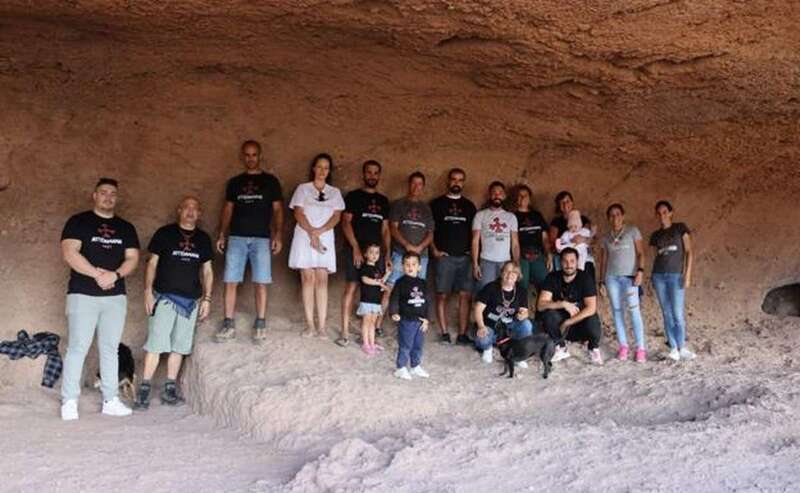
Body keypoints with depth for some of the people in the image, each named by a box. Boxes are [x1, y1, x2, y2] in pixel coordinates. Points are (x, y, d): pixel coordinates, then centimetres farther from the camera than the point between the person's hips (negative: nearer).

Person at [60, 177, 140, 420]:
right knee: (78, 347, -5)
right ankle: (69, 401, 1)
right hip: (83, 295, -4)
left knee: (110, 348, 6)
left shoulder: (126, 228, 14)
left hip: (116, 296, 4)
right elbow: (69, 253, -9)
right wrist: (98, 274, -17)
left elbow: (132, 258, 6)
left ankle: (110, 400, 10)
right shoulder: (78, 222, 3)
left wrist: (114, 275, -13)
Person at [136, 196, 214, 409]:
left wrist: (207, 298, 8)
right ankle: (144, 388, -2)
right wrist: (148, 292, -6)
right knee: (156, 343, -7)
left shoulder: (203, 239, 12)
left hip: (190, 301, 4)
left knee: (179, 346, 6)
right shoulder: (164, 233, 2)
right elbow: (152, 264, 2)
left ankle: (170, 389, 14)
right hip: (164, 297, -3)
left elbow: (207, 271, 15)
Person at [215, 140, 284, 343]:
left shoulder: (270, 181, 8)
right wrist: (222, 235, 6)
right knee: (231, 281, -3)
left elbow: (277, 210, 5)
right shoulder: (234, 182, 15)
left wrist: (278, 235, -6)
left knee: (260, 283, -4)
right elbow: (228, 210, 16)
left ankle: (260, 325, 4)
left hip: (262, 238, -2)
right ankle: (228, 325, 3)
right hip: (236, 237, 2)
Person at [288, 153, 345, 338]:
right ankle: (310, 324, -3)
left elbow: (336, 217, 3)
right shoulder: (303, 188, 9)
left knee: (322, 279, -4)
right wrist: (311, 233, -13)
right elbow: (298, 213, -1)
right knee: (308, 278, -5)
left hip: (325, 238, 1)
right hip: (304, 237, -1)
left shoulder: (335, 192, 13)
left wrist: (318, 231, -12)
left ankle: (321, 325, -6)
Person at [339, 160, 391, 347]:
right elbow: (346, 223, -3)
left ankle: (376, 329, 5)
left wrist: (387, 255, 8)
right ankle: (345, 332, -5)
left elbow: (385, 230, 17)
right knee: (351, 287, -7)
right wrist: (356, 248, -13)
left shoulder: (383, 200, 17)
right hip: (355, 248, -4)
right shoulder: (353, 196, 4)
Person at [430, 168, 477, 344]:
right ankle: (444, 333, 1)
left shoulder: (469, 205, 15)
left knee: (465, 295, -2)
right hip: (444, 256, -2)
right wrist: (434, 250, -5)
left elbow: (474, 232, 16)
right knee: (442, 295, -4)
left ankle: (462, 334, 2)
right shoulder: (437, 203, 7)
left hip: (465, 257, 3)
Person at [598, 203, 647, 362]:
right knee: (617, 311, 1)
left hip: (629, 276, -3)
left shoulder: (632, 231, 6)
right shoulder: (606, 238, 14)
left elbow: (640, 253, 1)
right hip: (611, 277, 3)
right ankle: (623, 346, 5)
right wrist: (601, 282, 9)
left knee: (634, 309, -13)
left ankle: (640, 348, -12)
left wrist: (640, 270, -12)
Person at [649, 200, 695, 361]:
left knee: (678, 314, -8)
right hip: (659, 276, 3)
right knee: (667, 314, 2)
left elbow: (689, 252, 0)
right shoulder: (655, 235, 12)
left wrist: (687, 274, -7)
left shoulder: (680, 228, 3)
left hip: (676, 275, -3)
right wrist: (653, 278, 10)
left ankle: (682, 348, 4)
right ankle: (673, 349, 6)